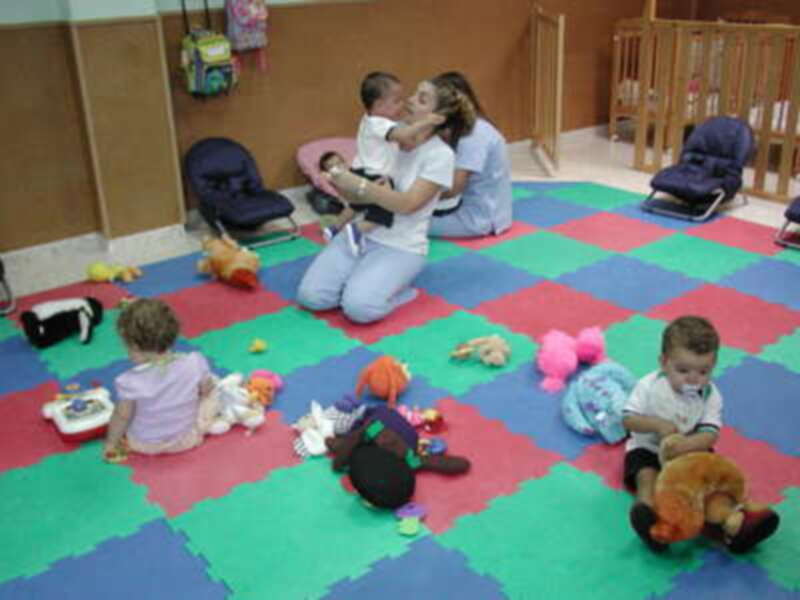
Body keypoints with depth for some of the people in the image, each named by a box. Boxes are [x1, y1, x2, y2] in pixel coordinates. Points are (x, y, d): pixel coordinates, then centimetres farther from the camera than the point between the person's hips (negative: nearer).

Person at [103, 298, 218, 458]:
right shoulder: (194, 364, -23)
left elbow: (122, 417, -15)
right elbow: (206, 390, -4)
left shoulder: (132, 381, -29)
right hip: (186, 441, 0)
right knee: (211, 394, 17)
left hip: (144, 446, 0)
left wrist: (110, 443, 3)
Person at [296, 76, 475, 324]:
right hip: (358, 232, 5)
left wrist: (358, 185, -25)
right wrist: (340, 180, -16)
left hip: (400, 247, -4)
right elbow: (356, 194, 7)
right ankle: (362, 282, 11)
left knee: (359, 307, -27)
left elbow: (407, 204, -20)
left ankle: (396, 291, 3)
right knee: (310, 295, -14)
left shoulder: (440, 155, -9)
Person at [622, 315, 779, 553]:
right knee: (647, 474, -29)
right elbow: (628, 419, -14)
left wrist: (685, 444, -41)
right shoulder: (649, 386, -14)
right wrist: (658, 424, -31)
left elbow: (710, 434, -21)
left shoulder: (711, 396, -10)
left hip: (692, 450, 2)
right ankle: (646, 509, -50)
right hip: (648, 449, -2)